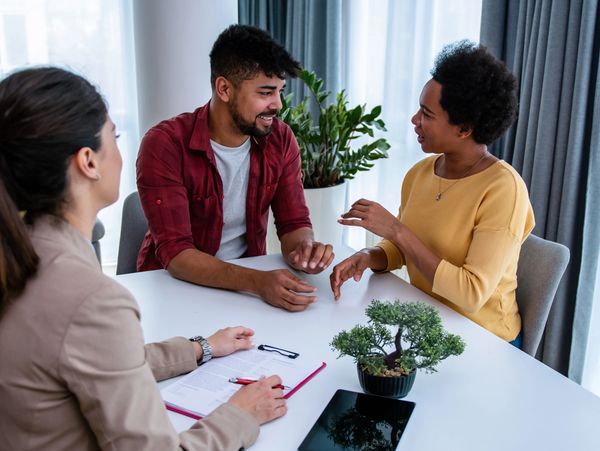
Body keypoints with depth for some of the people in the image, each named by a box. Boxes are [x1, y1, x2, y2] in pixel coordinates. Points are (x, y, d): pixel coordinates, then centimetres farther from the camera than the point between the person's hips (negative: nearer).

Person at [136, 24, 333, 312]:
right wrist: (257, 282, -37)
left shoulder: (280, 140, -4)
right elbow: (175, 253, -23)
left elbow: (294, 224, 0)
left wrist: (304, 250, -25)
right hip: (174, 282, -3)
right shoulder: (165, 145, -18)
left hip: (247, 277, 4)